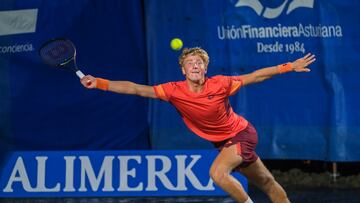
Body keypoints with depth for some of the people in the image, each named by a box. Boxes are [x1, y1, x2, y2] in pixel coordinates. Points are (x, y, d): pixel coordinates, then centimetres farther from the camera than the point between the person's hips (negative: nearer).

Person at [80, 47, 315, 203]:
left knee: (218, 172, -27)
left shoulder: (220, 84, -21)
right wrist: (99, 83, -28)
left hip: (242, 134, -4)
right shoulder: (174, 91, -16)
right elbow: (136, 89, -20)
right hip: (224, 142, 4)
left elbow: (254, 76, -9)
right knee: (265, 182, 13)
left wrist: (290, 67, -11)